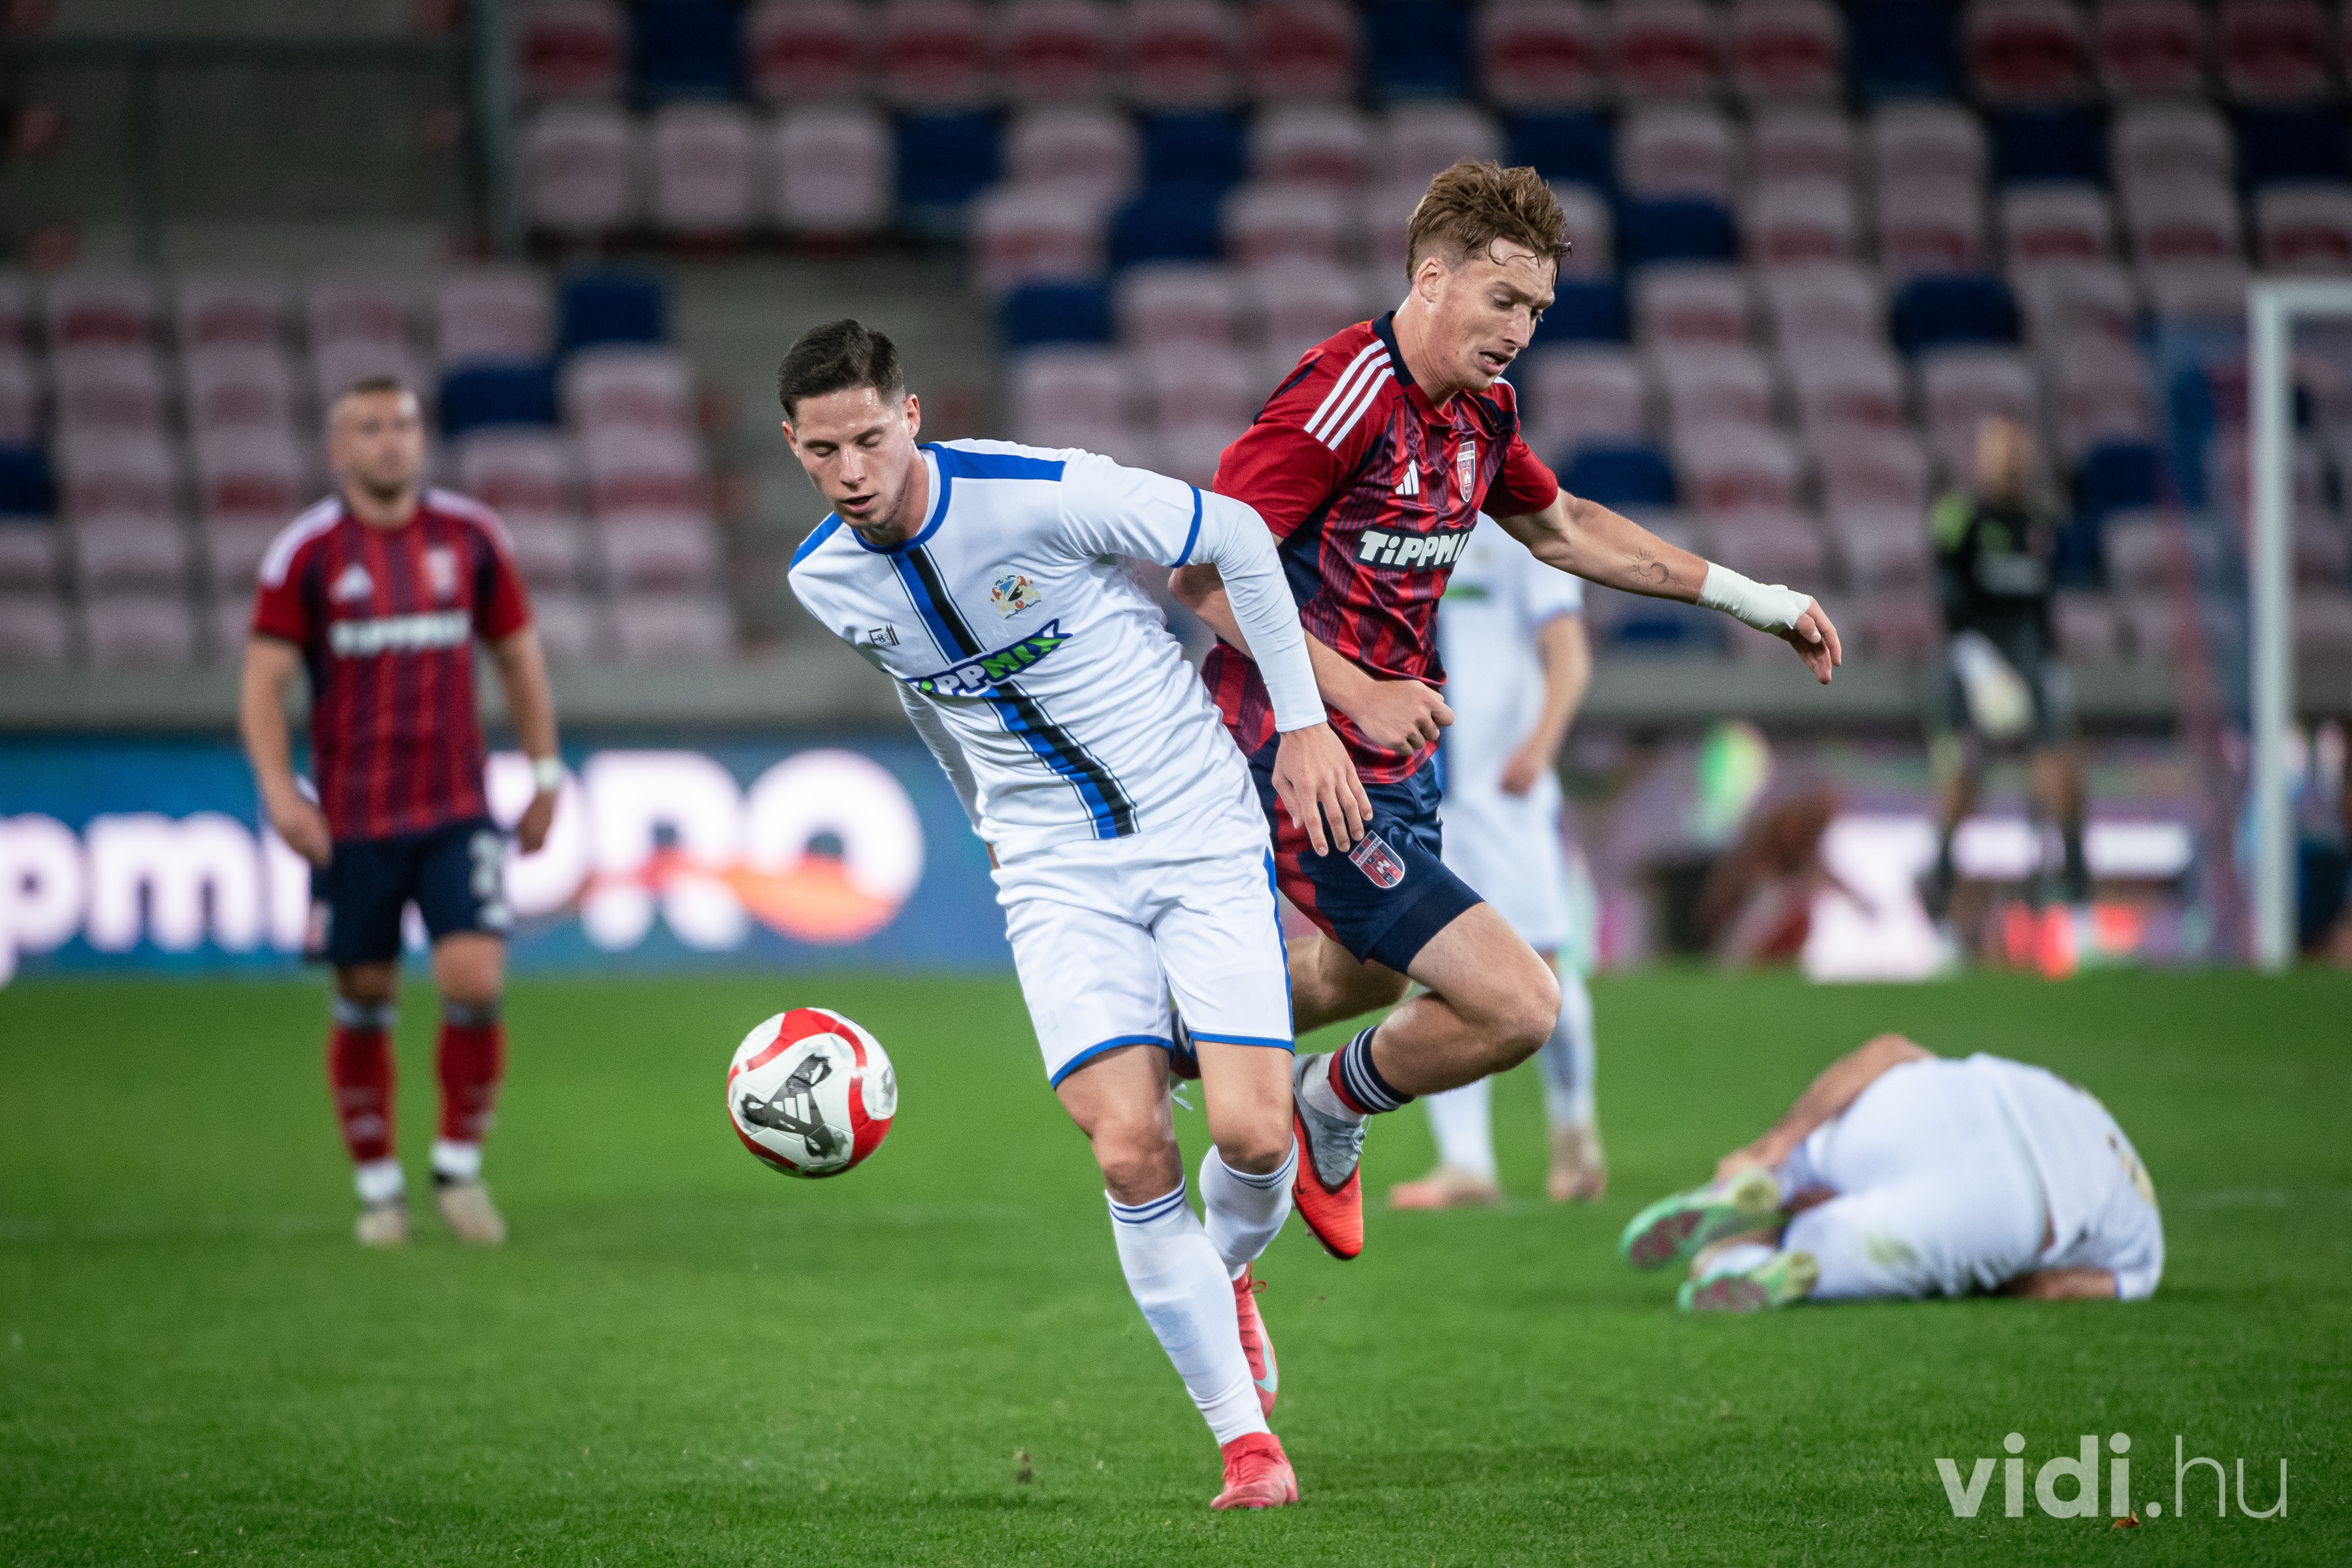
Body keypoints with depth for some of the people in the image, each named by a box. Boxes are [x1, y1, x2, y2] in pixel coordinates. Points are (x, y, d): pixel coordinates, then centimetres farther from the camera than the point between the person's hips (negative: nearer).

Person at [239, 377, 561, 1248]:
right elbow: (264, 681, -3)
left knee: (474, 983, -13)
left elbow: (518, 656, 14)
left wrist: (545, 774, 11)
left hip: (459, 814, 1)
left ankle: (460, 1166, 7)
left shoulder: (471, 537, 4)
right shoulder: (306, 552, -3)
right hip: (351, 819, -1)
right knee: (364, 1004, 4)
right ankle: (378, 1186, 20)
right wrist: (278, 789, -15)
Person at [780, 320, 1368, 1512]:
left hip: (1201, 831, -3)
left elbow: (1238, 538, -5)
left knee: (1250, 1131, -13)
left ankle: (1223, 1275, 24)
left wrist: (1302, 720, -3)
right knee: (1129, 1151, -15)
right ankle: (1244, 1435, -2)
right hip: (1056, 871, 3)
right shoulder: (823, 582, -3)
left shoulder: (1046, 496, -19)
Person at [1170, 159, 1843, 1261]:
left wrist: (1747, 598, 22)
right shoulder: (1345, 395, -23)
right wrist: (1357, 692, -29)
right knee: (1514, 1006, -15)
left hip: (1394, 758, 10)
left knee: (1375, 970, 33)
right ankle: (1331, 1109, 11)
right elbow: (1202, 571, -24)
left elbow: (1560, 527, 24)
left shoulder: (1480, 408, 5)